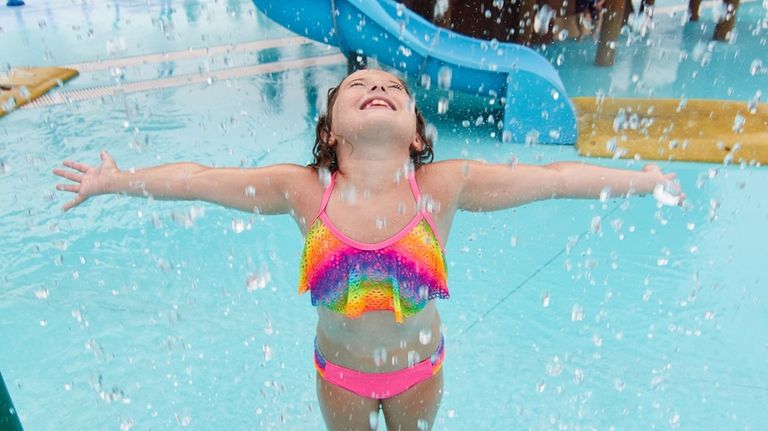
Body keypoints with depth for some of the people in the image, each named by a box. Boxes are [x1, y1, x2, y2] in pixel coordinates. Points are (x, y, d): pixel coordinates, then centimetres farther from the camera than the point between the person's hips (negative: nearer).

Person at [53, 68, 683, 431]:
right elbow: (198, 178, -13)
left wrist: (637, 179, -16)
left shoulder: (444, 185, -24)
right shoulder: (304, 189, -22)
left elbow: (552, 176, -18)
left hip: (419, 366, 0)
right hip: (340, 372, 0)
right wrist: (119, 180, -7)